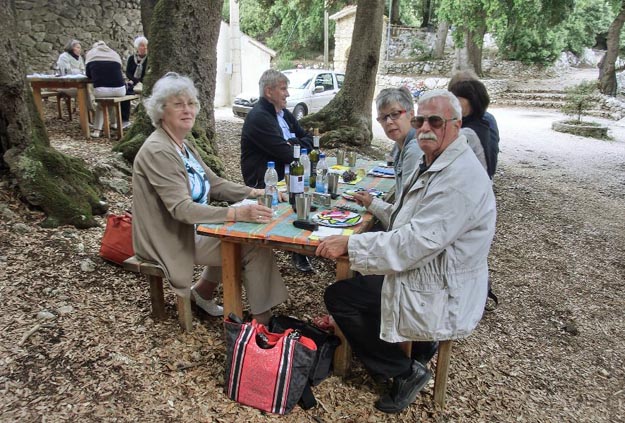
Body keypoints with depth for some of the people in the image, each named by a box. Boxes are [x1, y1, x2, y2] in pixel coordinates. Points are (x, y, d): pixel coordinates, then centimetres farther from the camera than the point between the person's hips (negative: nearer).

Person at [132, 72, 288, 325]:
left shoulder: (183, 145, 8)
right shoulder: (157, 151, -21)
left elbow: (214, 183, 7)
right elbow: (181, 208, -30)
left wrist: (254, 193, -8)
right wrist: (237, 213, -39)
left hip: (190, 228, 9)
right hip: (173, 240, -9)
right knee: (256, 247, -12)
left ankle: (202, 292, 18)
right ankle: (262, 321, 0)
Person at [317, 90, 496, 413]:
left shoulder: (461, 178, -26)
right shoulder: (434, 164, 7)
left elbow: (415, 243, -31)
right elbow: (409, 219, 18)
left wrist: (349, 245, -26)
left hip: (441, 299, -10)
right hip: (424, 276, 10)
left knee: (338, 297, -2)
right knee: (351, 281, 21)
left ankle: (404, 372, 9)